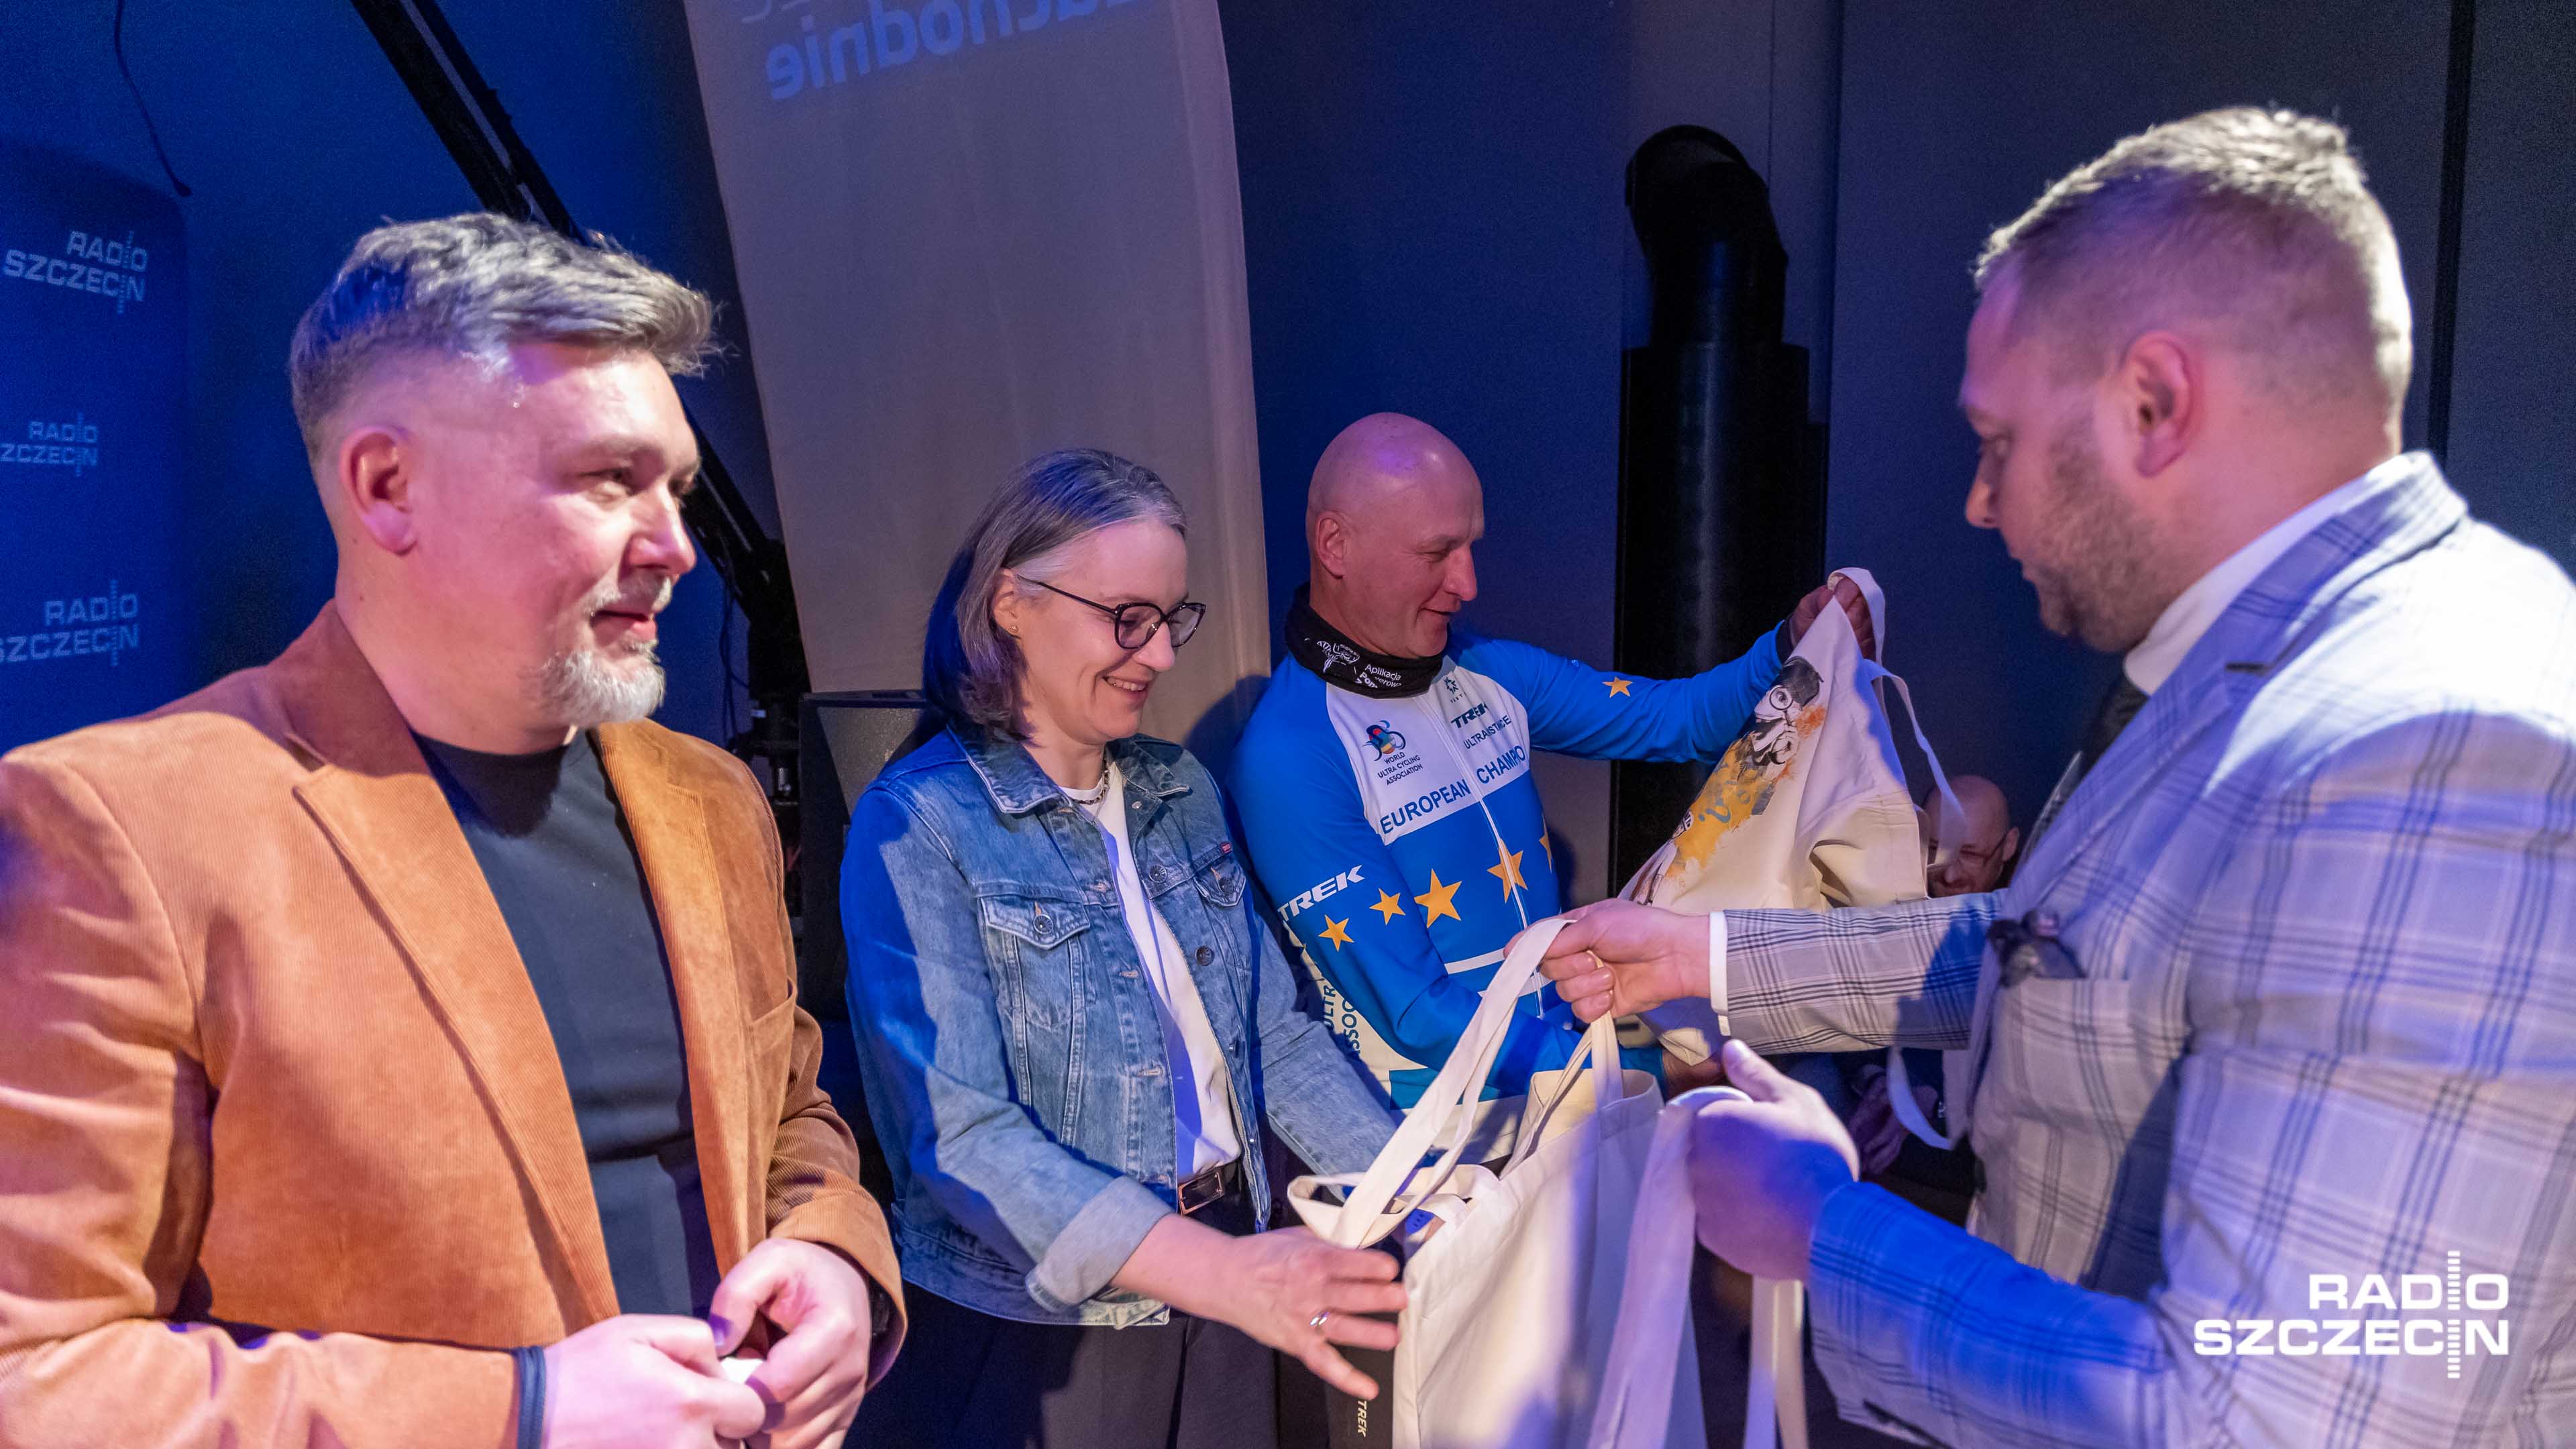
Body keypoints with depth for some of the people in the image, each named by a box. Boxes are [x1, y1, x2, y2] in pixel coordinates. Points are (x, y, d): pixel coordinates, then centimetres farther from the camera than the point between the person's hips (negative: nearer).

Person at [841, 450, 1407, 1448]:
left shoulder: (1182, 794, 5)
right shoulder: (916, 826, -15)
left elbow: (1274, 1032, 6)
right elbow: (957, 1131, -23)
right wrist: (1220, 1271, -31)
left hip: (1226, 1257, 6)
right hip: (1040, 1332, -5)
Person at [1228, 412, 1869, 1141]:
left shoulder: (1486, 670, 6)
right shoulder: (1289, 758, -17)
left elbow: (1671, 716, 12)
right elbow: (1417, 1015, -18)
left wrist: (1796, 645, -8)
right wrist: (1650, 1070, -20)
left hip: (1569, 1048, 7)